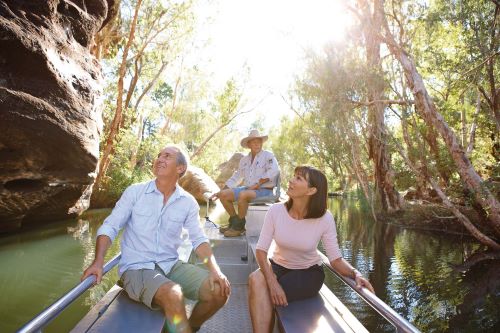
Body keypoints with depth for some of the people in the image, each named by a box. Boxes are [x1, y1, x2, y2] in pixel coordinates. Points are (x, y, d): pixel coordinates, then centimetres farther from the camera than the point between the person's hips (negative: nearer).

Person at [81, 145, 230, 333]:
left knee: (218, 291, -11)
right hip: (137, 268, -3)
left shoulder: (188, 202, 1)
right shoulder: (135, 192, -5)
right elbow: (109, 227, -4)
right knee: (173, 294, -33)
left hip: (172, 265, 4)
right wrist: (98, 262, -20)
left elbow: (198, 239, 0)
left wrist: (215, 269, -14)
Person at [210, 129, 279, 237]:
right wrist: (221, 190, 13)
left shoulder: (268, 156, -2)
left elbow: (274, 171, -19)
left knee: (243, 195, -34)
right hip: (247, 189, 7)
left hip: (264, 190, -7)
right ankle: (234, 222, 6)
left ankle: (239, 226, -15)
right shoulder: (244, 159, 16)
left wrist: (257, 184, -23)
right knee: (224, 194, -7)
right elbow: (236, 177, 20)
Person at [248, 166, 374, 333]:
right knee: (256, 280, -31)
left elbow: (335, 258, -13)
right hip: (278, 266, 2)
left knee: (263, 297, -25)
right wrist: (272, 282, -30)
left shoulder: (324, 218, -19)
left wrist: (355, 273, -33)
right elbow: (261, 250, -17)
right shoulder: (276, 210, -16)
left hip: (308, 272, -2)